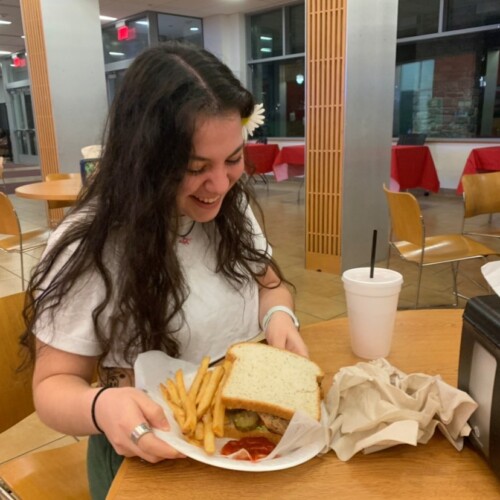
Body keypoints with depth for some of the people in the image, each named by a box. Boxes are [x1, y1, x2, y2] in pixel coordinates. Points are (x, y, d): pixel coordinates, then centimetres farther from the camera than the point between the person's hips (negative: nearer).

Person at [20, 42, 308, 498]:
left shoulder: (231, 207, -7)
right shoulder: (87, 250, -22)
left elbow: (268, 283, 6)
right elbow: (54, 383, -14)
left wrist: (279, 317, -17)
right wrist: (101, 407, -37)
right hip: (153, 456, -4)